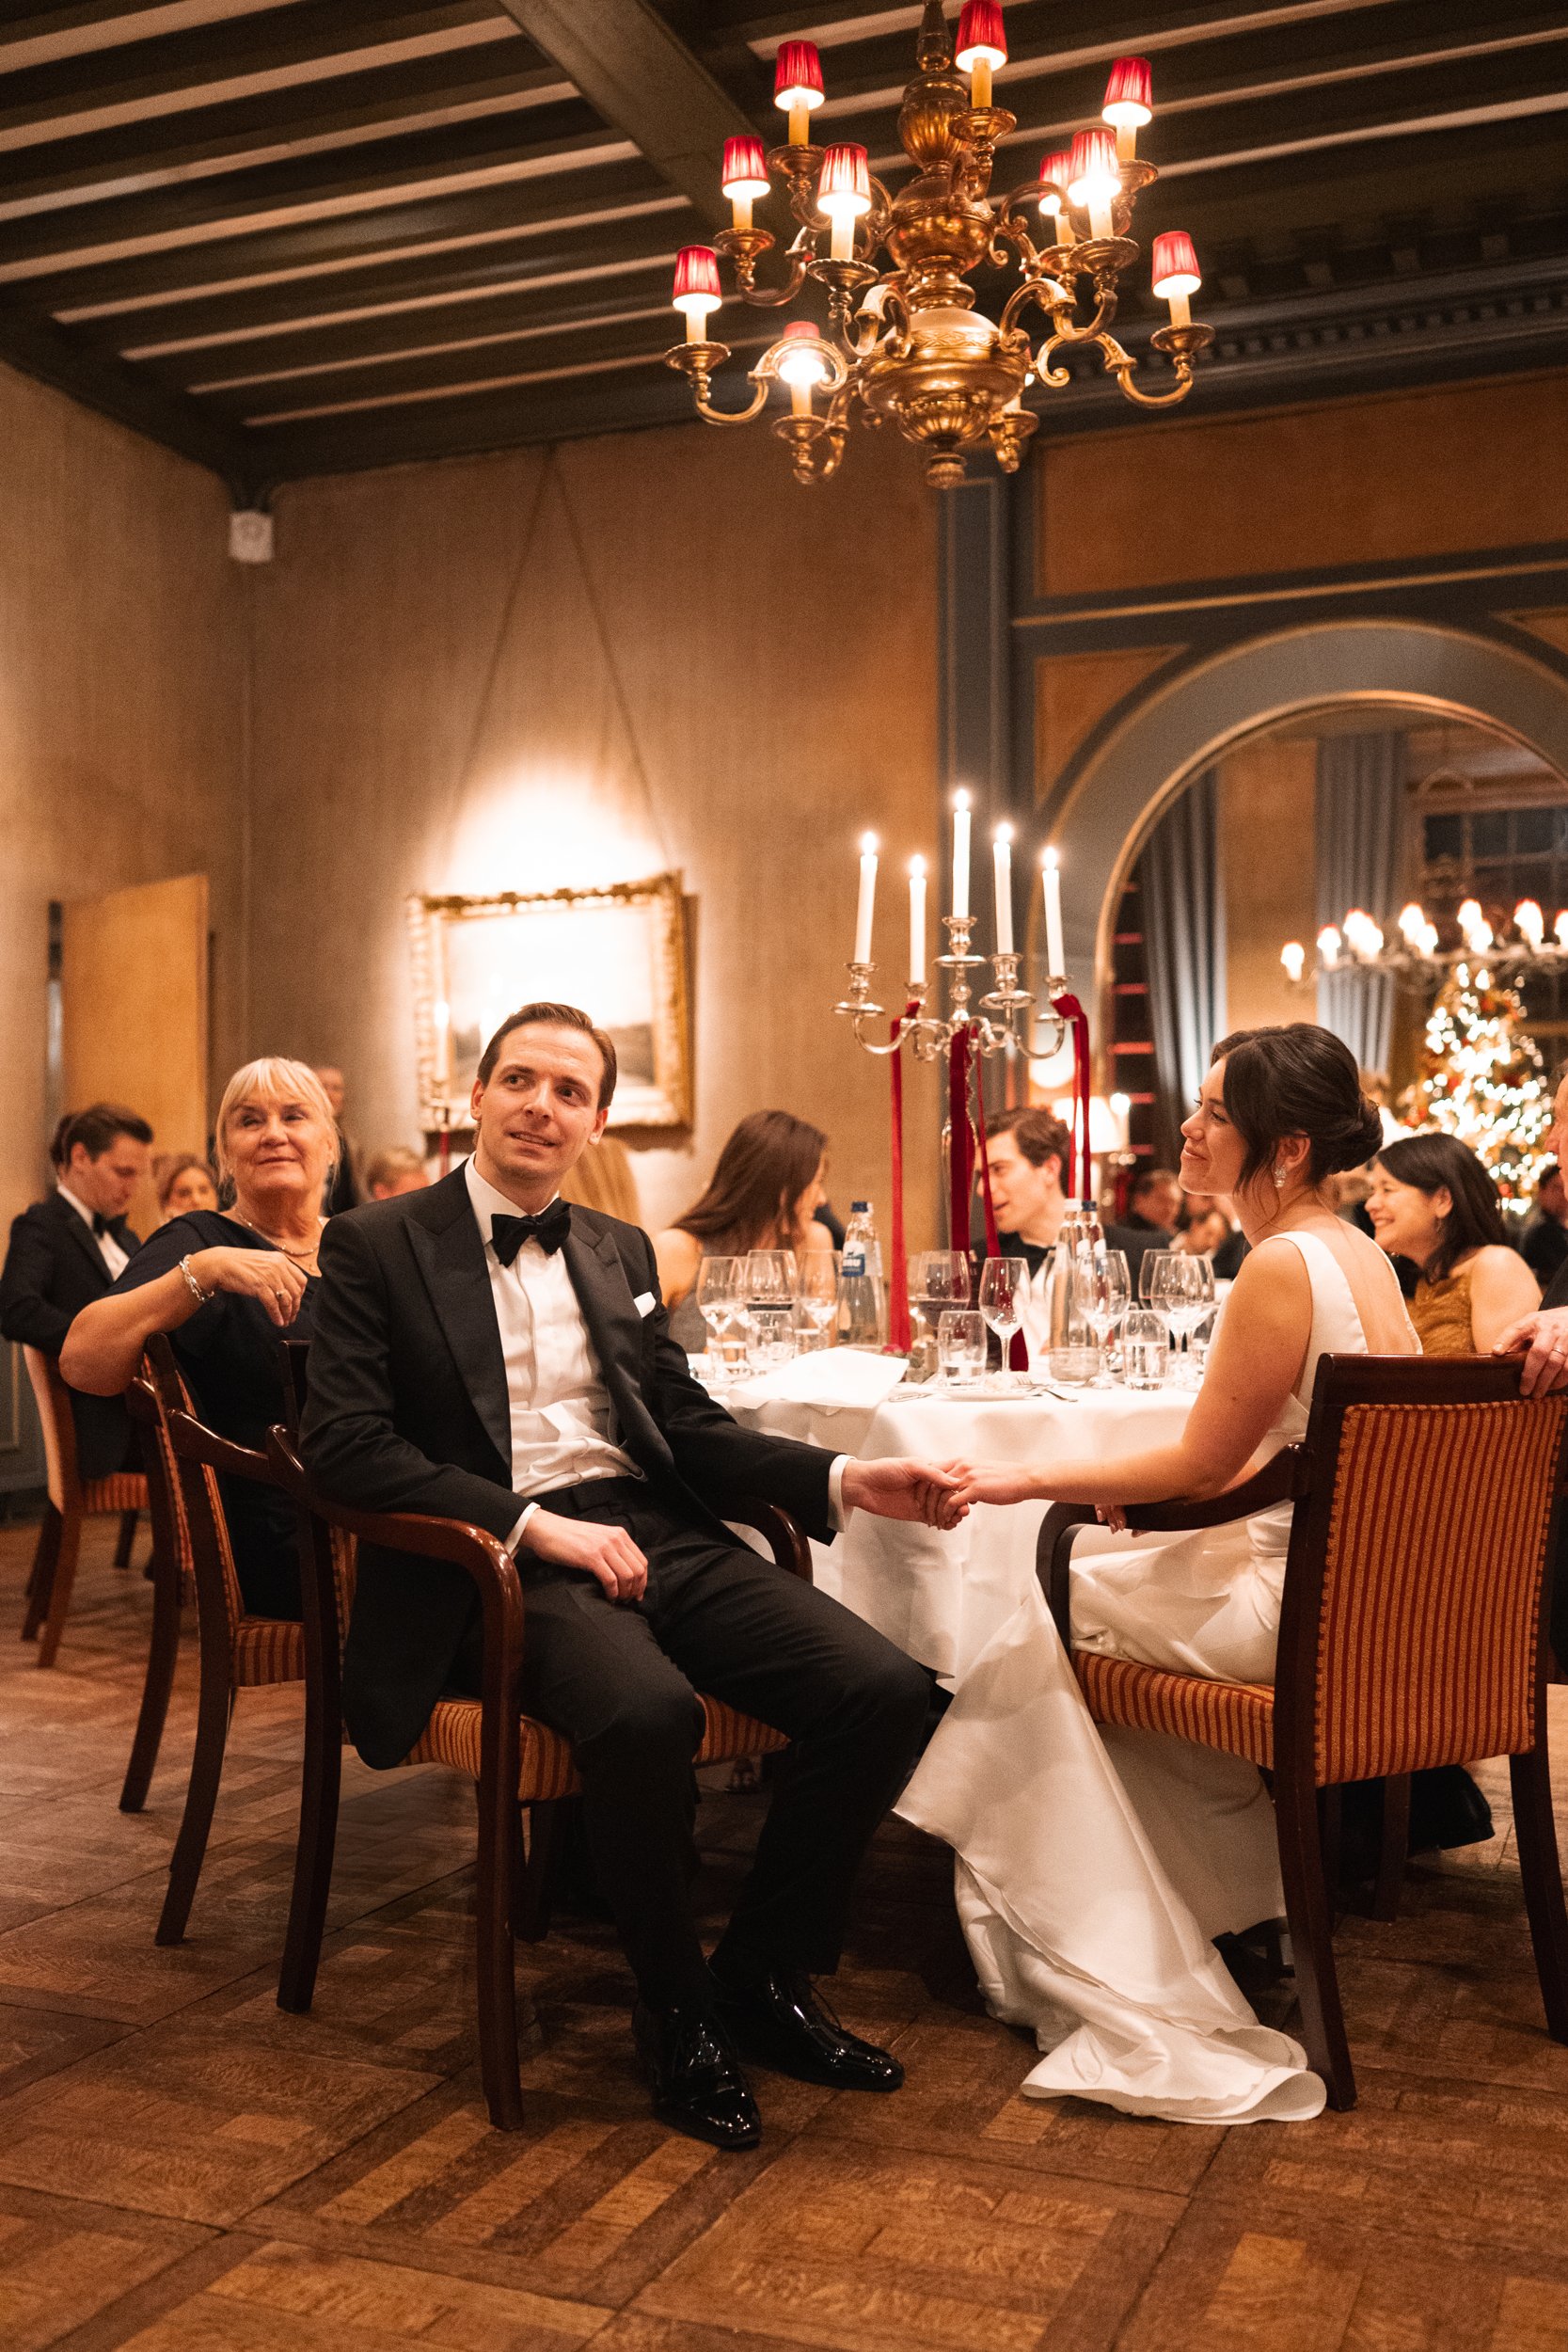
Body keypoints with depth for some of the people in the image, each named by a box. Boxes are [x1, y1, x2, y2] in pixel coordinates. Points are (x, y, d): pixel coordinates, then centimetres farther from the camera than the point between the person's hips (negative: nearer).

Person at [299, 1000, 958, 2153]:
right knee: (646, 1709, -36)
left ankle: (765, 1977, 7)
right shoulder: (376, 1247, 3)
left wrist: (844, 1480, 1)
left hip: (658, 1532, 6)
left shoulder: (622, 1249, 20)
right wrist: (535, 1526, -17)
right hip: (501, 1562, -5)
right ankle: (677, 2012, -7)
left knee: (885, 1688, -15)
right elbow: (346, 1446, -8)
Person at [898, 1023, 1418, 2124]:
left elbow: (1202, 1464, -15)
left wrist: (1037, 1479, -7)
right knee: (1100, 1562, 21)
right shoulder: (1359, 1253, 7)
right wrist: (1140, 1486, 8)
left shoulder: (1283, 1266, -21)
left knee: (1057, 1600, 7)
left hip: (1303, 1610, -9)